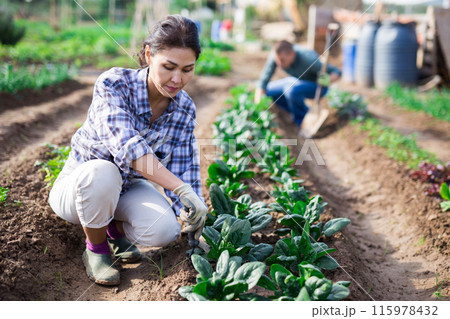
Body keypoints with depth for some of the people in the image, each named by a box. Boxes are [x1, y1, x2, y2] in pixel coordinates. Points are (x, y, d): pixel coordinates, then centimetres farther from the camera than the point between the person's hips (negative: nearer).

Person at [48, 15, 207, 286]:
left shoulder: (184, 109, -13)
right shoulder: (113, 84, -28)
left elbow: (184, 170, -10)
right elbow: (126, 146, -39)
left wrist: (197, 226, -19)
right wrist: (181, 189, -47)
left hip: (127, 187, 3)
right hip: (80, 185, -3)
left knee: (165, 230, -27)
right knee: (102, 171, -40)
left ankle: (116, 227, 9)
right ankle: (96, 249, -10)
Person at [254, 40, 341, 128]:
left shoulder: (308, 59, -36)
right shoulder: (277, 54, -24)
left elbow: (336, 72, -23)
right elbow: (263, 81, -21)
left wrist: (328, 80, -46)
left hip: (317, 85, -6)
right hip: (299, 81, 6)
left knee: (290, 90, -34)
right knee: (268, 90, -5)